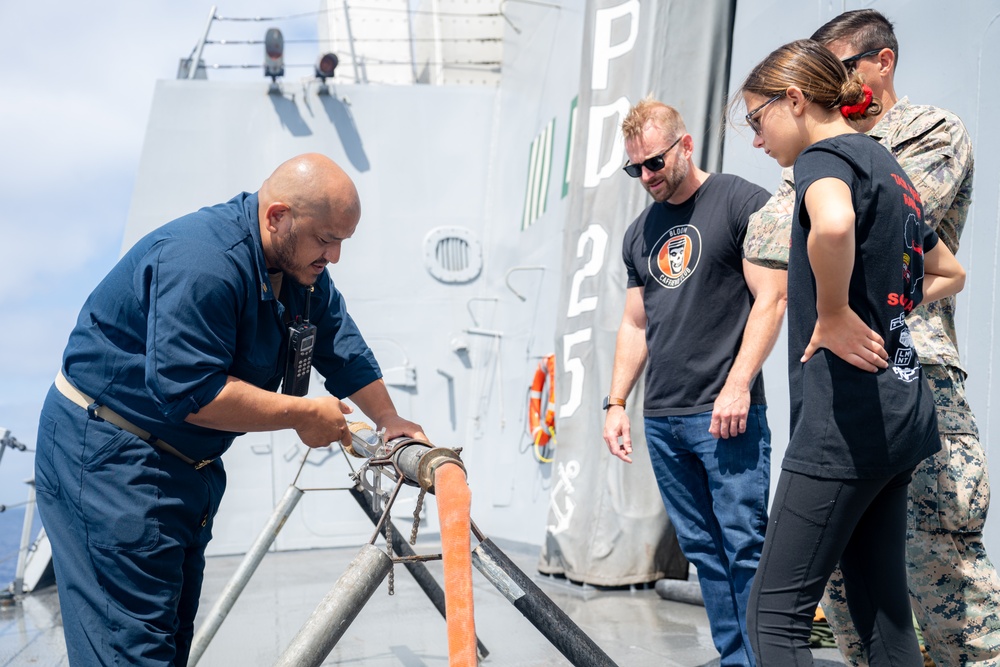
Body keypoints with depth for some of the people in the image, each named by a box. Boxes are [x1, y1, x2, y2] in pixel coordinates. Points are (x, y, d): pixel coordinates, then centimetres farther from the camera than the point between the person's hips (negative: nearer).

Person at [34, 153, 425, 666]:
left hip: (187, 461, 9)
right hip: (107, 456, -9)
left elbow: (344, 351, 13)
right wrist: (303, 415, -22)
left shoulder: (302, 267, 2)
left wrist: (391, 423, 8)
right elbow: (189, 393, -31)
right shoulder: (201, 262, -28)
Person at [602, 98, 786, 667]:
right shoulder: (641, 232, 18)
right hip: (661, 420, 6)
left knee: (745, 546, -6)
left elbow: (771, 300, -8)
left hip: (725, 415, -6)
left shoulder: (743, 203, -1)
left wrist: (737, 386, -16)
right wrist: (617, 401, 13)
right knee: (703, 550, 10)